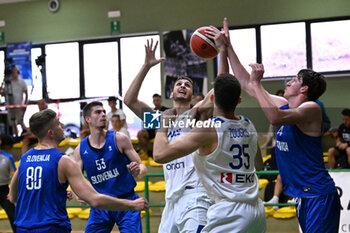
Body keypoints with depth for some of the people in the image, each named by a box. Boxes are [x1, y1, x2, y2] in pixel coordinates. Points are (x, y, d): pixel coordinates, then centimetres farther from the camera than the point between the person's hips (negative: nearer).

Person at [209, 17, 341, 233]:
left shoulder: (311, 109, -12)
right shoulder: (283, 105, 11)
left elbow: (275, 118, -30)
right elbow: (245, 83, 15)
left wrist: (256, 83, -21)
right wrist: (227, 46, 15)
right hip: (302, 196, 9)